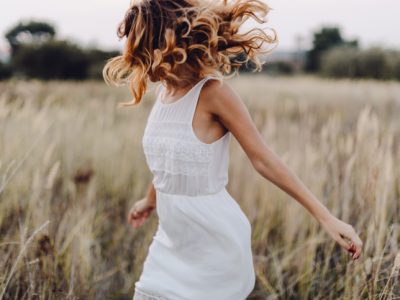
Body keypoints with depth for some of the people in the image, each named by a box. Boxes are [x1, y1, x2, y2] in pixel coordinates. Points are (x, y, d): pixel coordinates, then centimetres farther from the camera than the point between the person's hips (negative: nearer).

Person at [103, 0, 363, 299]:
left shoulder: (212, 92, -18)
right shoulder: (165, 90, 2)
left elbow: (263, 159, -16)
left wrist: (326, 217, -17)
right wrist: (150, 199, 33)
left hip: (217, 246, -7)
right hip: (172, 243, 7)